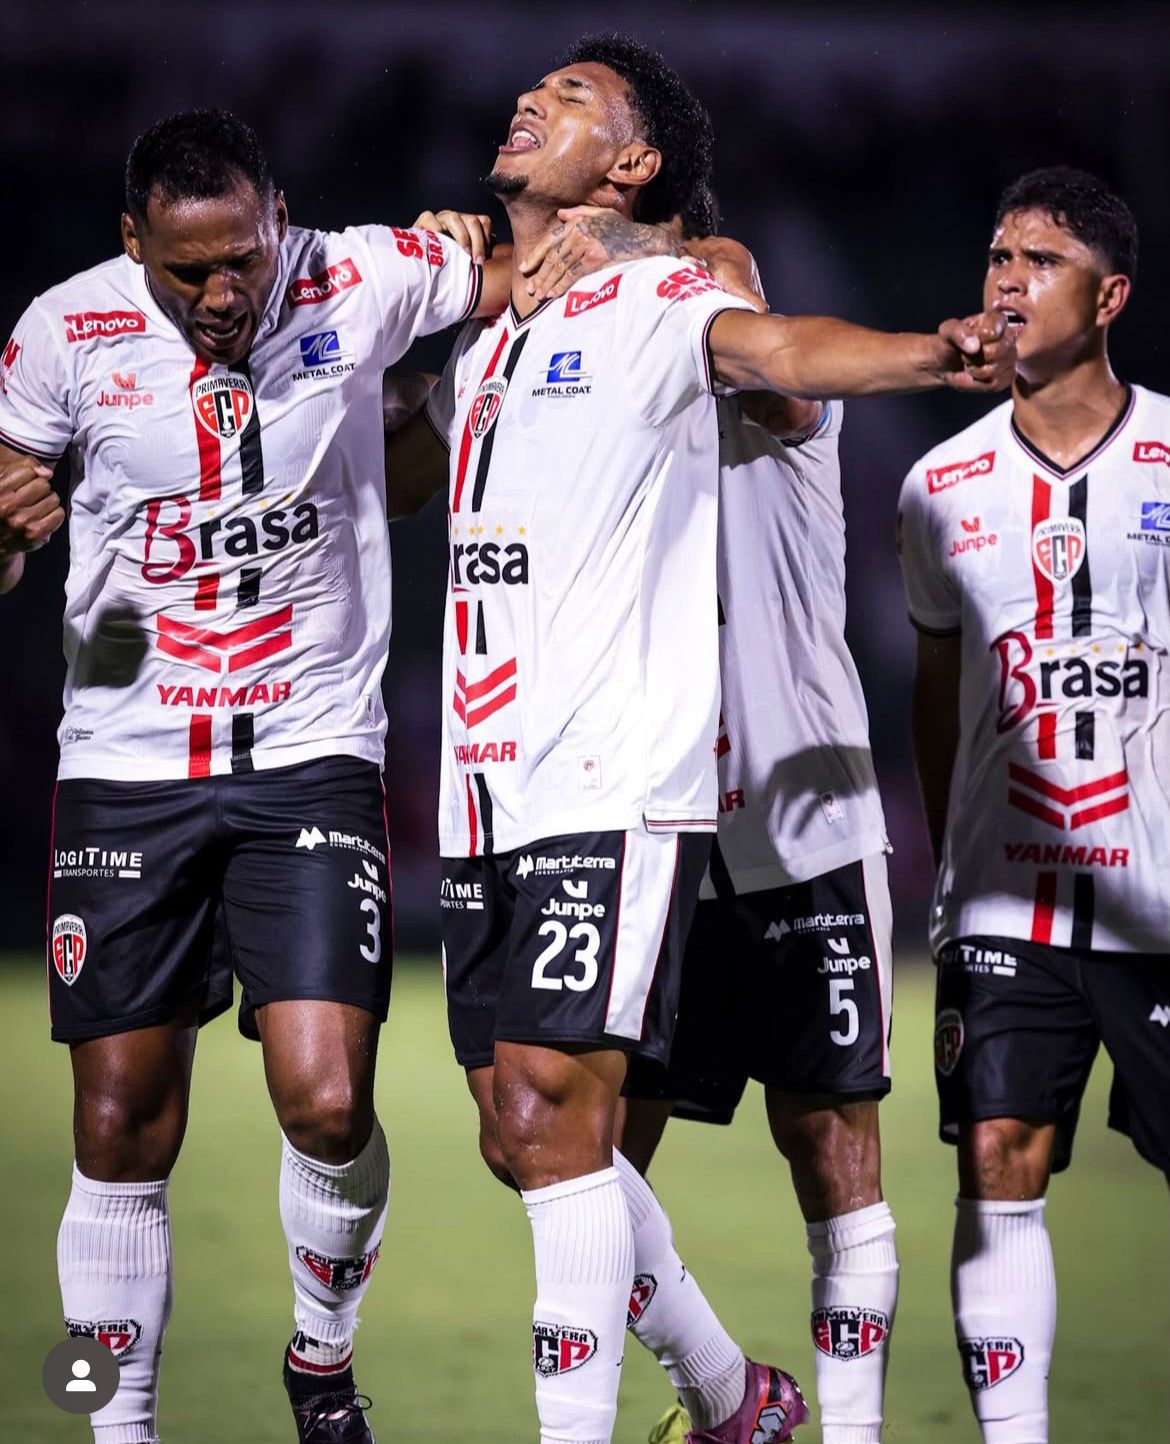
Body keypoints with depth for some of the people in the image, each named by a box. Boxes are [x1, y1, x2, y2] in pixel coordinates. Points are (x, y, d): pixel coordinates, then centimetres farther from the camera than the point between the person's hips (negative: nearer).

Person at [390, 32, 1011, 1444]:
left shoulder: (657, 303, -3)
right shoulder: (480, 344, 19)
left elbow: (781, 347, -23)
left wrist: (933, 355, -45)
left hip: (614, 785, -8)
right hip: (484, 797, 8)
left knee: (550, 1110, -15)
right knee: (520, 1137, 9)